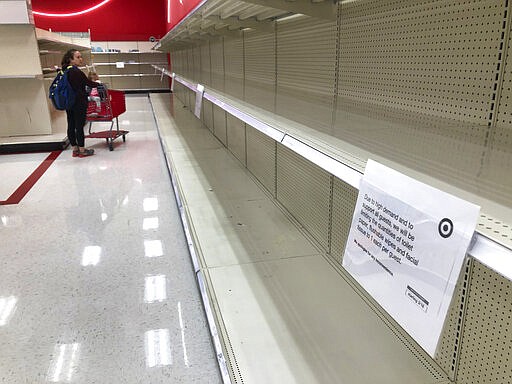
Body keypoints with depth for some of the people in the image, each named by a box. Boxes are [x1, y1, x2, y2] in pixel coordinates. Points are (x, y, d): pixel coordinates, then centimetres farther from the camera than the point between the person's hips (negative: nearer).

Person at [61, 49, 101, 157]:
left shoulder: (65, 71, 10)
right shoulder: (76, 71, -16)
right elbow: (88, 83, -9)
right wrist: (98, 84, 9)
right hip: (79, 102, -8)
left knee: (71, 126, 10)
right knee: (79, 126, -2)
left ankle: (75, 149, 19)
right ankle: (82, 150, 5)